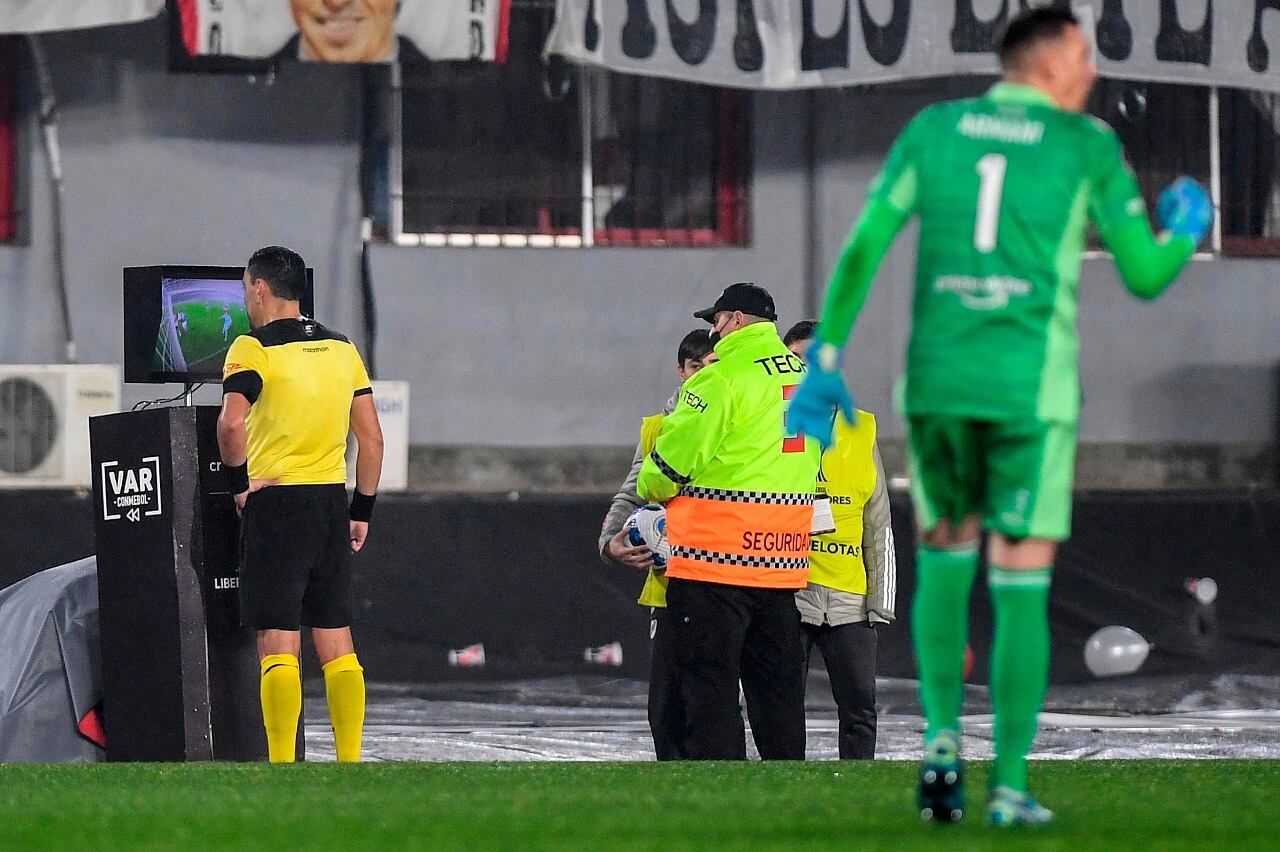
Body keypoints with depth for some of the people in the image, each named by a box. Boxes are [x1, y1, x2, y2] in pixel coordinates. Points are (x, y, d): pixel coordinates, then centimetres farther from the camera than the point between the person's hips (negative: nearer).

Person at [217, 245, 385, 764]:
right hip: (331, 501, 6)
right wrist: (362, 511, 16)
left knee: (278, 644, -5)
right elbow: (371, 438, 11)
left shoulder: (254, 349, -7)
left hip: (275, 501, -6)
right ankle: (350, 764, 7)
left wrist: (239, 483, -10)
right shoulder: (341, 348, 12)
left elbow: (232, 422, -24)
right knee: (336, 642, 9)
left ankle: (282, 770, -8)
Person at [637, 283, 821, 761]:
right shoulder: (805, 376, 13)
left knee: (709, 687, -3)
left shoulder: (722, 376, -11)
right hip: (782, 560, 7)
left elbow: (677, 453, -11)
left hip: (714, 558, -7)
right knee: (777, 687, 12)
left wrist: (651, 489, 9)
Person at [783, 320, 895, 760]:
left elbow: (878, 525, 14)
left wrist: (880, 603, 8)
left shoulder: (861, 430, 12)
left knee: (860, 710, -1)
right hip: (787, 589, -2)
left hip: (849, 598, 3)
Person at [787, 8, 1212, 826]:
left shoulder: (933, 130, 9)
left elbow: (862, 248, 3)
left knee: (945, 559, 21)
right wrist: (1188, 229, 25)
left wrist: (826, 360, 6)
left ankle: (943, 737, 6)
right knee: (1021, 587, 3)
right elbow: (1145, 275, 3)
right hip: (1031, 388, -3)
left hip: (936, 381, 3)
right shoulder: (1089, 145, 2)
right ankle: (1010, 785, 2)